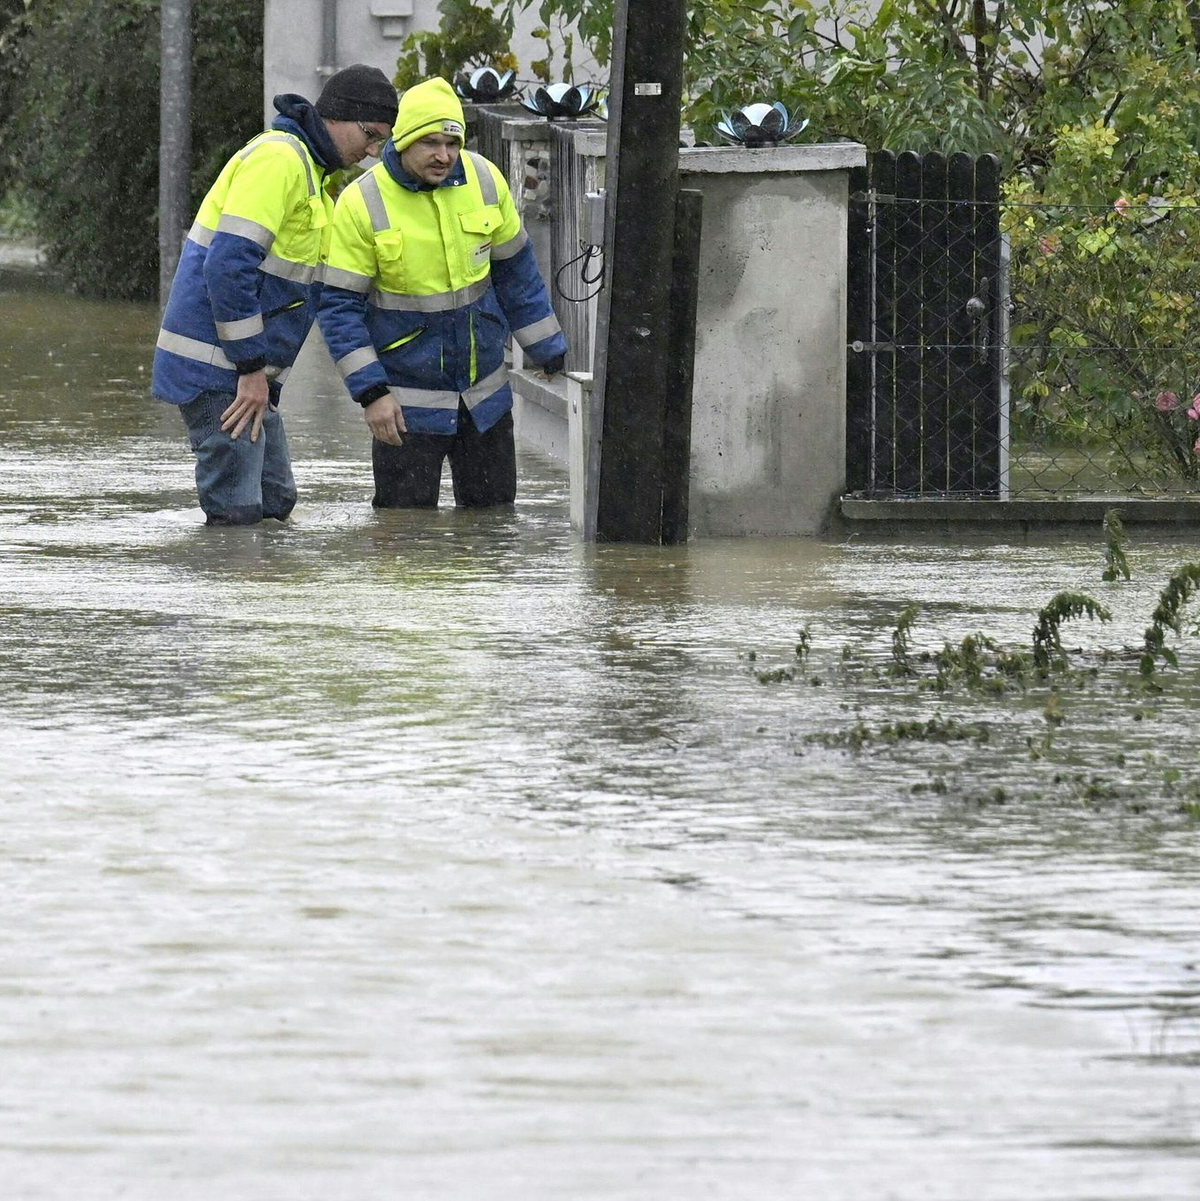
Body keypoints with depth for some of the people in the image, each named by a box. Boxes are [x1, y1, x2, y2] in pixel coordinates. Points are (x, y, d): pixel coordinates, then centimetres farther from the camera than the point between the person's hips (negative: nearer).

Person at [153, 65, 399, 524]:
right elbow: (228, 265, -23)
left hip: (247, 372, 11)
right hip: (215, 366, -11)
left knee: (274, 501, 12)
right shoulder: (278, 158, -15)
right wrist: (251, 369, -20)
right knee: (237, 512, -13)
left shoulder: (308, 168, 19)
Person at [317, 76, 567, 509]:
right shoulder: (362, 204, -16)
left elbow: (515, 270, 10)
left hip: (484, 391, 4)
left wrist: (548, 351, 13)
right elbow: (338, 305, -12)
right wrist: (371, 393, -17)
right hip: (407, 401, -4)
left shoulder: (484, 180, -4)